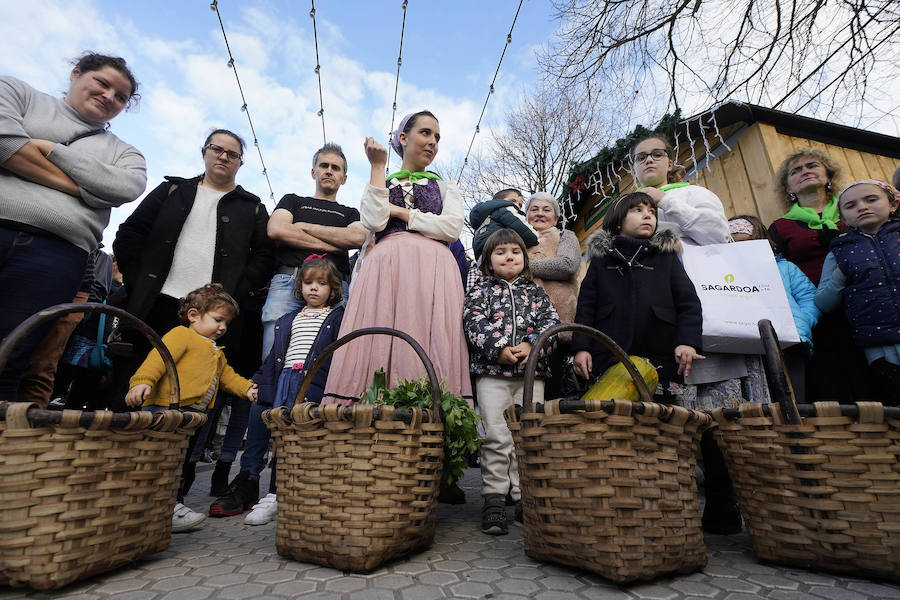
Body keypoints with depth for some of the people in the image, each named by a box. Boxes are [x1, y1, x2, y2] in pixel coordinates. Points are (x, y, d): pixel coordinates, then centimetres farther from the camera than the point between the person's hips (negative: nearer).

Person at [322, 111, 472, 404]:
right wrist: (378, 167, 7)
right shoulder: (380, 186, 24)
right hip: (384, 268, 1)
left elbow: (452, 228, 3)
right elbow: (374, 222, 1)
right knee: (378, 351, -13)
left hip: (432, 270, 0)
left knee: (431, 348, -14)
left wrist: (398, 211, 5)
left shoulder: (445, 187, 24)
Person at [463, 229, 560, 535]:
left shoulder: (536, 292, 16)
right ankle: (494, 497, 6)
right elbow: (474, 322, -4)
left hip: (532, 373, 2)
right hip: (491, 372, -2)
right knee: (496, 436, -3)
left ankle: (524, 496, 16)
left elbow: (550, 321, 5)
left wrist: (531, 345, -12)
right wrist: (498, 348, -16)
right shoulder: (481, 290, 10)